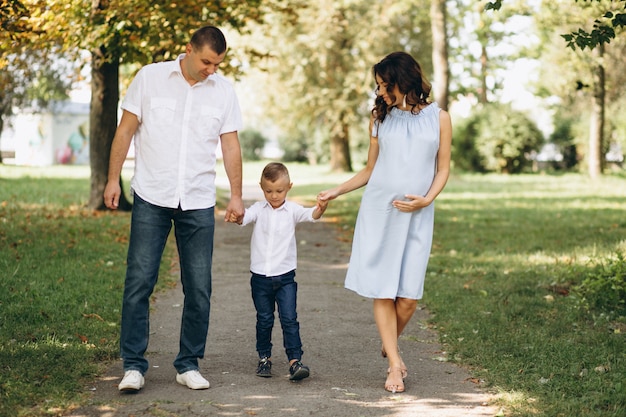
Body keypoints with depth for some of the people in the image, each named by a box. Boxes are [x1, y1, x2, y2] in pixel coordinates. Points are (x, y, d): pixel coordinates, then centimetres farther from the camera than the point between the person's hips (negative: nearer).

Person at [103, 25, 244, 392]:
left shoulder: (223, 90, 6)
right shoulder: (150, 77, 0)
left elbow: (231, 145, 9)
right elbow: (126, 130, 4)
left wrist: (236, 195, 4)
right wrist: (113, 179, -1)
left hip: (199, 203, 2)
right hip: (151, 198, -2)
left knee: (199, 288, 3)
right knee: (139, 282, -5)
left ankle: (189, 364, 15)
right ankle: (134, 365, 3)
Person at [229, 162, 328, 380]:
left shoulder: (292, 210, -2)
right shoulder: (259, 209, 1)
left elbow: (310, 215, -18)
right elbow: (245, 217, -15)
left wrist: (320, 208, -41)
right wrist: (236, 217, -40)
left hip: (285, 276, -1)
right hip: (260, 276, 1)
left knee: (289, 319, -6)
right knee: (264, 320, 11)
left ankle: (295, 360, -5)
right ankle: (264, 358, 24)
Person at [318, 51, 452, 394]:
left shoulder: (438, 118, 6)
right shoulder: (380, 119, 10)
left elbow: (443, 169, 7)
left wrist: (426, 199, -9)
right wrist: (336, 191, 9)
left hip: (416, 215, -1)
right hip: (378, 211, 1)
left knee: (408, 296, -5)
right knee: (382, 291, -4)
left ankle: (389, 345, 23)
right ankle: (394, 362, 6)